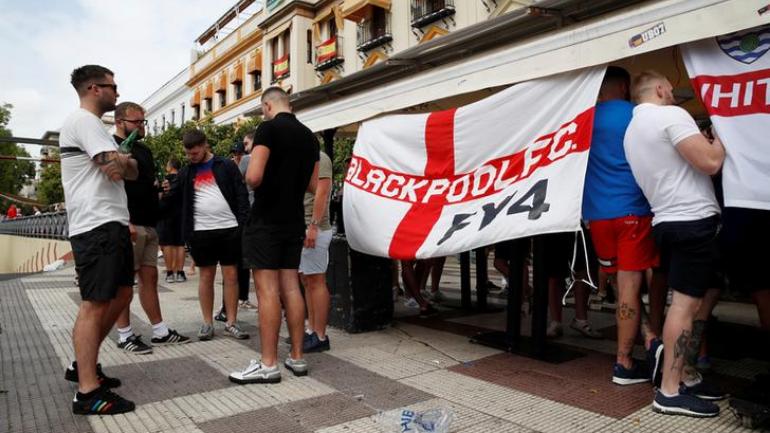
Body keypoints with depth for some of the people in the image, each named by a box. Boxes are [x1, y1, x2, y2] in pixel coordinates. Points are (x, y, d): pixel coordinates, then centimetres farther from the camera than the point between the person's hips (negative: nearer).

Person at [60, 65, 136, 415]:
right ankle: (88, 393, -2)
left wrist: (122, 162, 0)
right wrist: (124, 163, 4)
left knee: (121, 295, 15)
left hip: (113, 225, 10)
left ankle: (82, 365, 27)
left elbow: (132, 171, 20)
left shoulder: (96, 126, 23)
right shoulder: (82, 120, -9)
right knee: (95, 305, -8)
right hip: (96, 227, -10)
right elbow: (119, 169, -17)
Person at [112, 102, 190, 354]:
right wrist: (125, 221, -22)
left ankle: (160, 331, 17)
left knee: (149, 277, 10)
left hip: (149, 224, 8)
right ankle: (124, 335, 9)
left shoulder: (144, 150, 21)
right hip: (128, 225, -8)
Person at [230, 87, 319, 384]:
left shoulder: (269, 128, -10)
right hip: (294, 221, 7)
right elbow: (312, 185, 15)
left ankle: (268, 365, 1)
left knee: (267, 291, -4)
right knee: (290, 287, 10)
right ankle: (297, 358, 15)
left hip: (266, 221, -7)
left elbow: (253, 177, -20)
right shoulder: (309, 136, 12)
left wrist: (258, 185, 2)